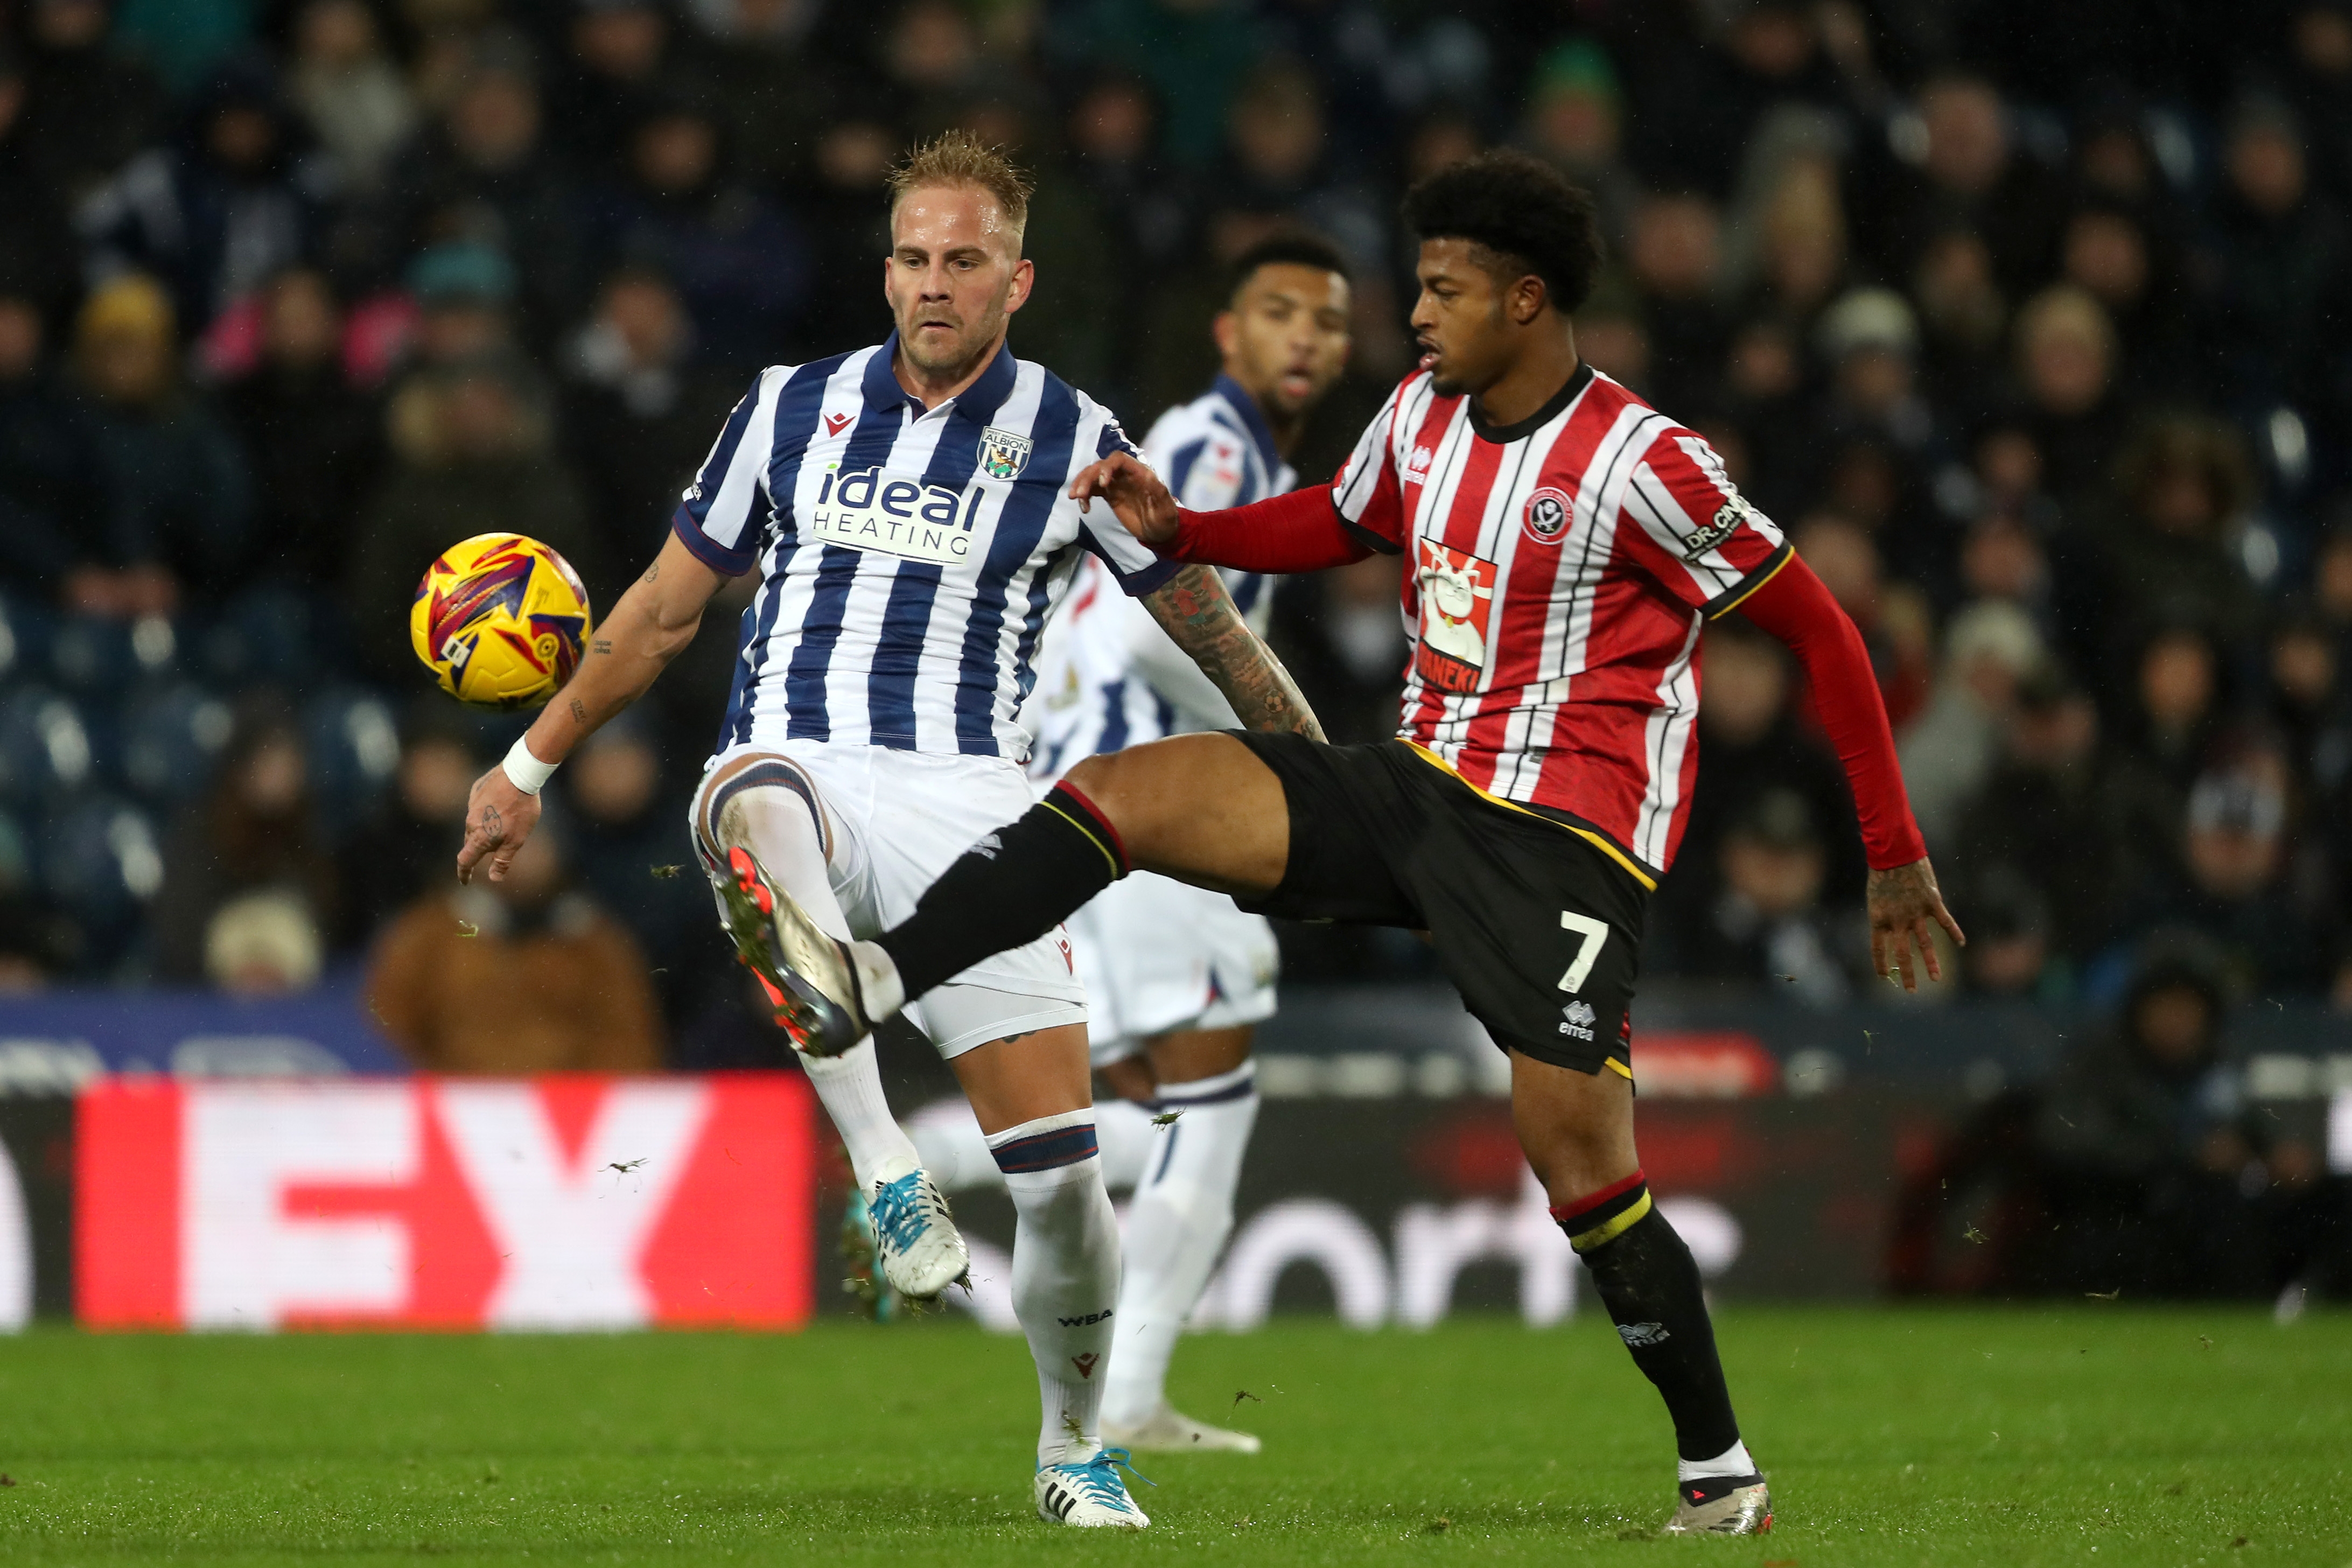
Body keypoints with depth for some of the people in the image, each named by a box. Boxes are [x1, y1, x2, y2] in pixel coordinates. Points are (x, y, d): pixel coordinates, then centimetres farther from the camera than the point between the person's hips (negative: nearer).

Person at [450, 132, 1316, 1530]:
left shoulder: (1073, 441, 5)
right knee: (756, 810, -42)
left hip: (967, 803, 0)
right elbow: (664, 610, 20)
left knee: (1065, 1175, -11)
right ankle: (883, 1166, -41)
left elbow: (1210, 628, 15)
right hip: (797, 772, 0)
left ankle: (1076, 1447, 16)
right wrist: (529, 767, 22)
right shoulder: (794, 408, 11)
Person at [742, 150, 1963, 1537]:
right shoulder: (1424, 415, 6)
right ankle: (871, 988, -22)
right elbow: (1338, 526, 28)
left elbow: (1818, 627, -8)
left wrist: (1894, 853, -5)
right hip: (1418, 785, 7)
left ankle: (1722, 1475, 2)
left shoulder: (1639, 465, -15)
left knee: (1584, 1163, -13)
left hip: (1564, 839, -7)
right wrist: (1177, 530, 10)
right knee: (1122, 792, -11)